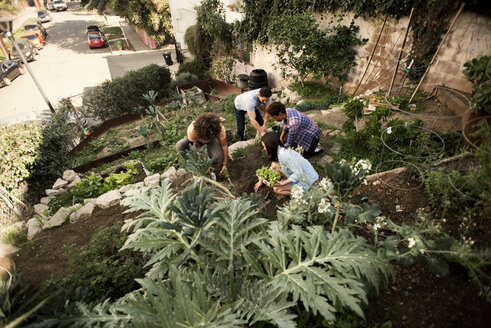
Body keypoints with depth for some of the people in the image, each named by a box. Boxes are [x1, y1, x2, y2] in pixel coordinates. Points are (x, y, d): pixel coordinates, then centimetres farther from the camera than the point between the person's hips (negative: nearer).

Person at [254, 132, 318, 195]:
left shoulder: (284, 155, -29)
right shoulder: (279, 151, 1)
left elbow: (298, 173, -29)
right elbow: (272, 168, 17)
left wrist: (284, 182, -22)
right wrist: (261, 180, 20)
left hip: (305, 181, -9)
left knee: (276, 188, -10)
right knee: (274, 165, 3)